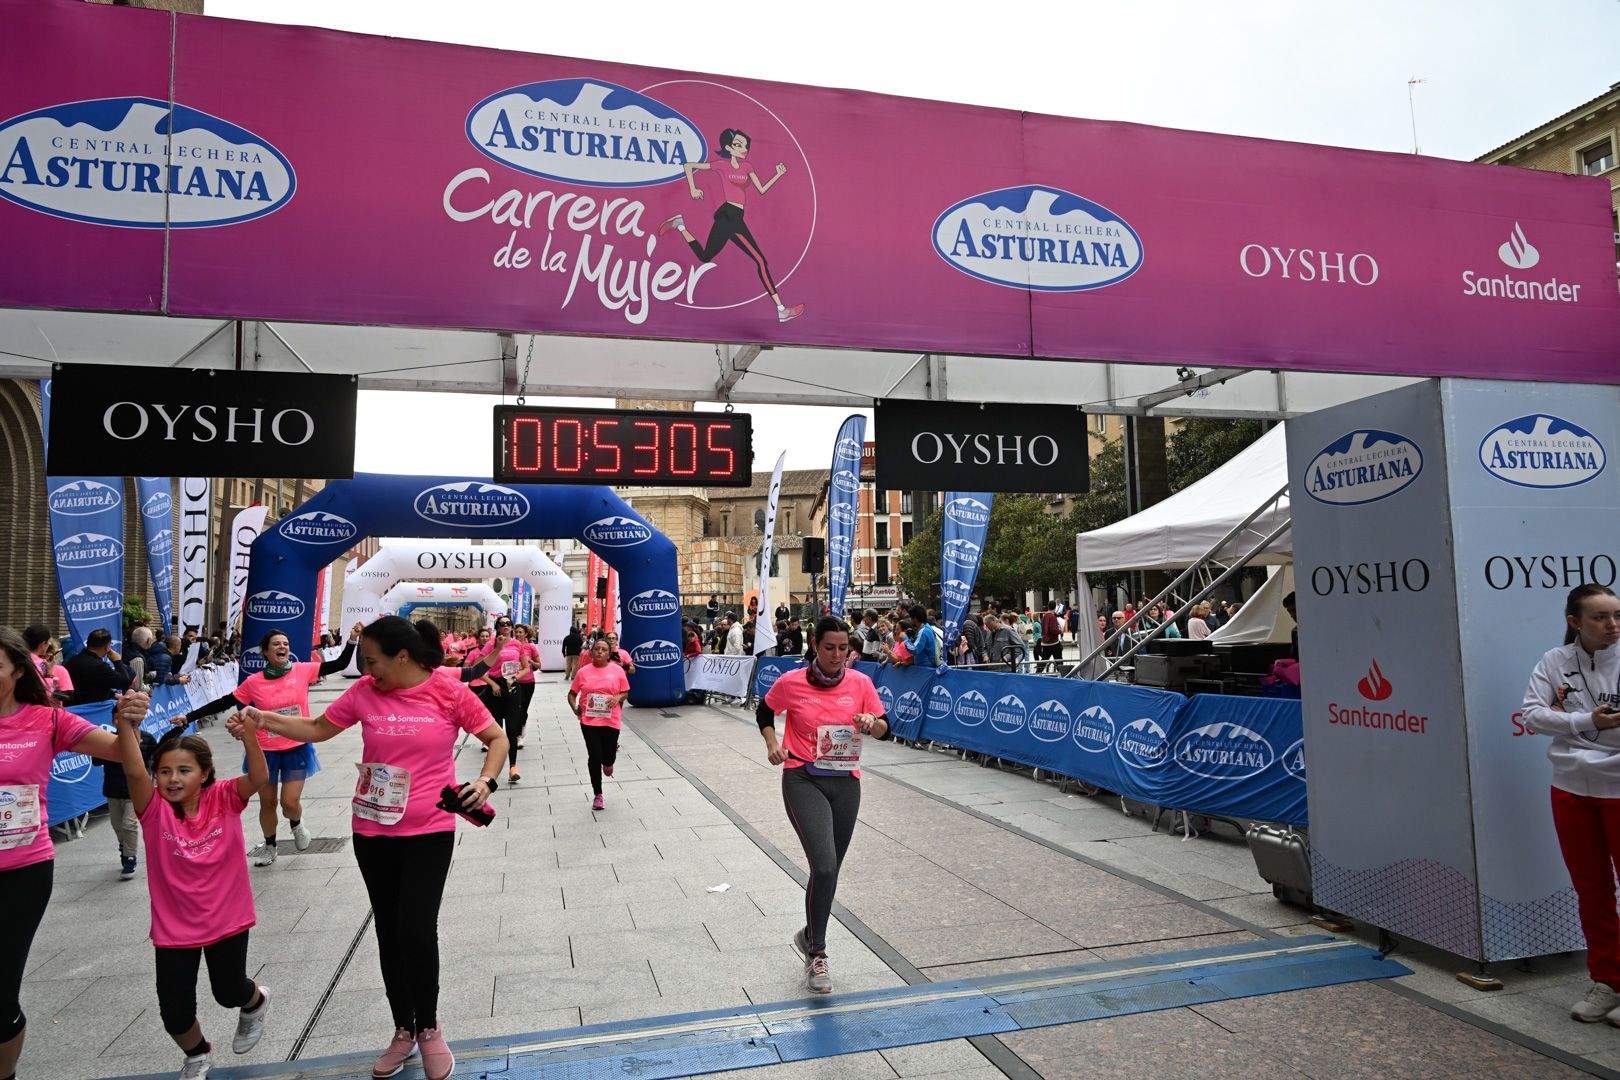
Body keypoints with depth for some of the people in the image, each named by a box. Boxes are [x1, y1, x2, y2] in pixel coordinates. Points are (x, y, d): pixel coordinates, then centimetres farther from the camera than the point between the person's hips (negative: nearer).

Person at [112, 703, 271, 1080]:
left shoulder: (224, 799, -12)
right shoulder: (155, 809, -13)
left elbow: (259, 777, -32)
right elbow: (134, 772, -31)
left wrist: (249, 736, -49)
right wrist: (125, 723, -46)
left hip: (227, 919, -1)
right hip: (174, 928, 1)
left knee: (230, 992, 16)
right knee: (175, 1012, 6)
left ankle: (256, 1003, 53)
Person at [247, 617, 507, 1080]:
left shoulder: (450, 692, -13)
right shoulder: (364, 692, -3)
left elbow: (496, 738, -3)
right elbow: (316, 729, 10)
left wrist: (486, 781, -18)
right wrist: (265, 719, -2)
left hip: (429, 832, -4)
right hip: (372, 832, 4)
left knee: (417, 932, -9)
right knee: (389, 932, 14)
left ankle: (428, 1028, 18)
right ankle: (403, 1029, 34)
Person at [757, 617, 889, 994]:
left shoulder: (860, 683, -1)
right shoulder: (791, 682, -7)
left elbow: (884, 729, 6)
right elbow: (764, 712, 12)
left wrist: (871, 723, -16)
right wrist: (772, 744, -4)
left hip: (846, 783, 3)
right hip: (803, 781, -3)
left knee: (829, 870, 12)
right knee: (825, 866, -17)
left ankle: (809, 934, 39)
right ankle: (816, 954, 1)